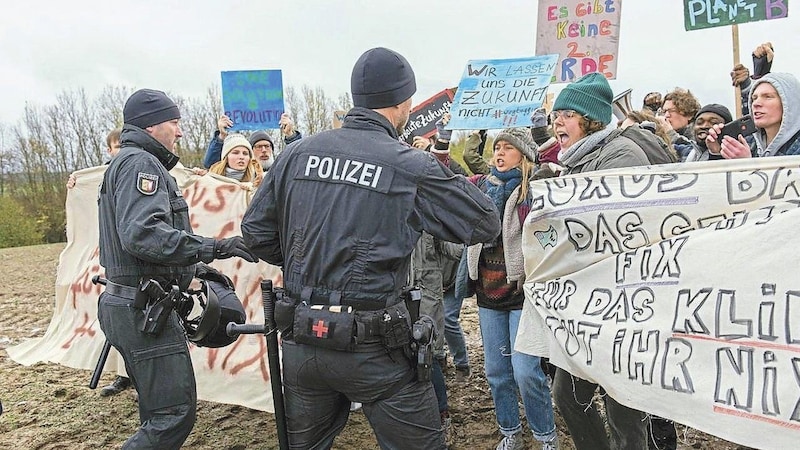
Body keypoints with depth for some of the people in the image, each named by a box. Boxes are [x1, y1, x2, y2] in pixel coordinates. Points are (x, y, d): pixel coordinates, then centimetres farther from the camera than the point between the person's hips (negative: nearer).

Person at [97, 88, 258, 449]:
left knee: (158, 410, 18)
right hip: (143, 307, -11)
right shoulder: (139, 163, -11)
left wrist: (195, 269, 23)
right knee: (175, 412, -11)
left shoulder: (126, 163, 23)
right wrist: (213, 248, -28)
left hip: (131, 304, 11)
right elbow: (141, 233, -26)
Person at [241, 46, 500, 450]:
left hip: (300, 341, 5)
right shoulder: (411, 167, -11)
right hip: (375, 348, -4)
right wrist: (447, 176, 12)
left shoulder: (298, 153, 1)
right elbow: (486, 225, -4)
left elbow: (256, 231, 7)